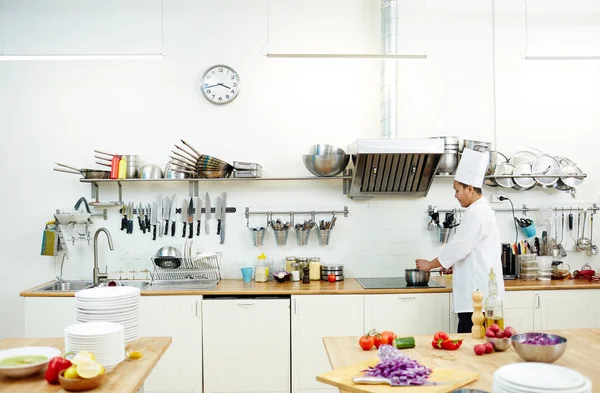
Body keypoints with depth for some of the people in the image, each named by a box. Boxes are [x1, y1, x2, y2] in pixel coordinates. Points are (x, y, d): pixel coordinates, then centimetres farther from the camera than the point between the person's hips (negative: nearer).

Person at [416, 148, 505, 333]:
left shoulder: (475, 213, -14)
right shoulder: (483, 211, 17)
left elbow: (457, 248, -15)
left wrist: (429, 264, -2)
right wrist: (454, 264, 19)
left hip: (477, 295, -10)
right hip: (482, 292, 10)